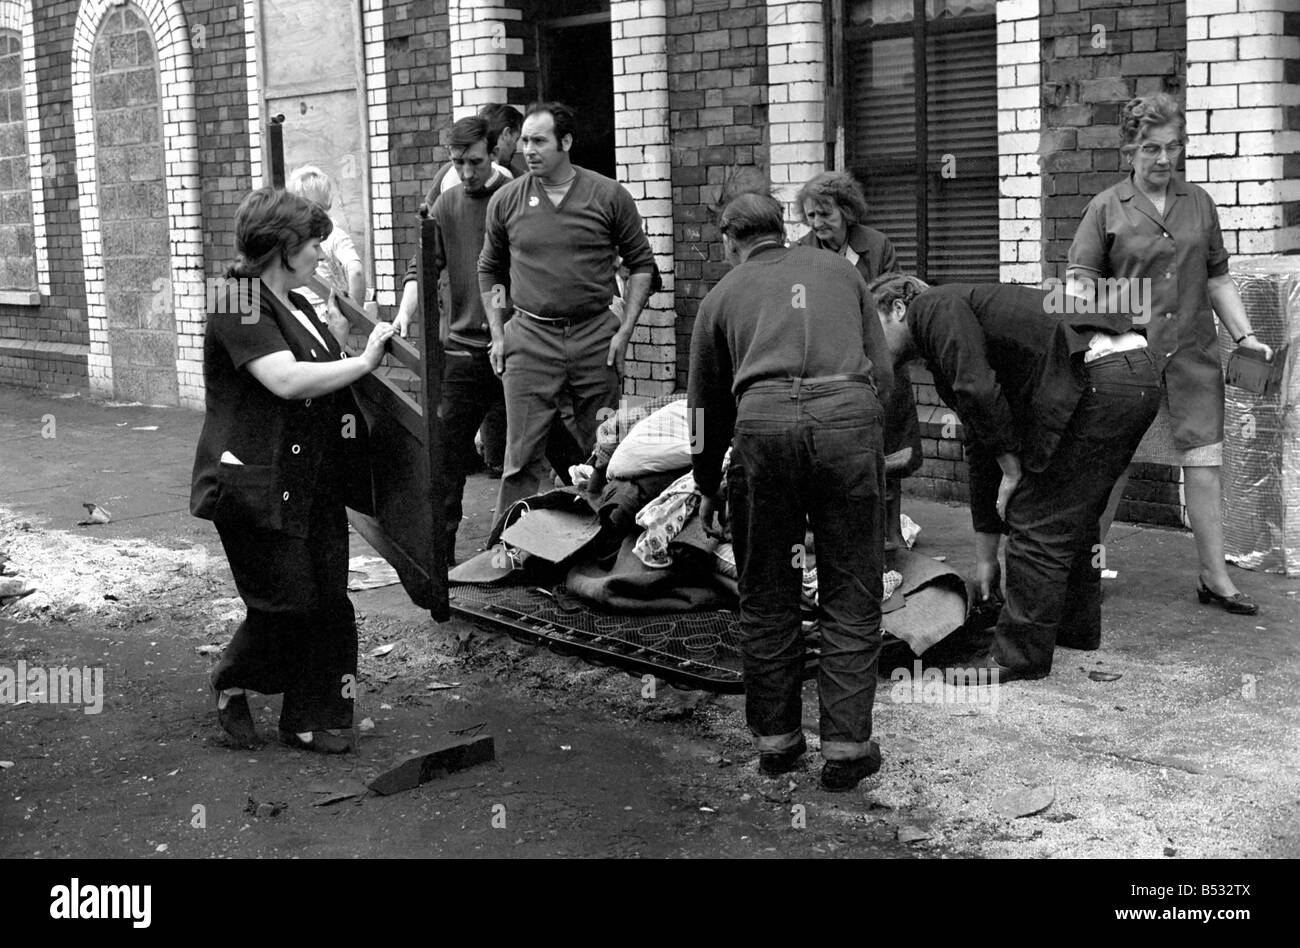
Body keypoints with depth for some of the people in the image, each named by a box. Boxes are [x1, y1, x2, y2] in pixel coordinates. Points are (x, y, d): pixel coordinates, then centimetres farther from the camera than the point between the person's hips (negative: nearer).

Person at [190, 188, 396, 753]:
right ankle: (231, 685, 21)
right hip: (255, 483, -9)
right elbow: (286, 380, -28)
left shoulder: (296, 307, 15)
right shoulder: (239, 305, -14)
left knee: (327, 601, 6)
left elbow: (321, 376, 27)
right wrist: (365, 361, -21)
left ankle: (308, 719, 16)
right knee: (287, 600, -5)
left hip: (311, 481, 9)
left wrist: (375, 347, 12)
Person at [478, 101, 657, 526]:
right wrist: (497, 335, 7)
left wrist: (624, 330, -3)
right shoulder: (506, 200, 4)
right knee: (521, 458, -3)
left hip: (596, 338, 0)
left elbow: (641, 264, 6)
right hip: (530, 339, 0)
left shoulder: (610, 196, -1)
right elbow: (489, 270, 16)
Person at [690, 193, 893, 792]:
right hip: (851, 414, 0)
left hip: (762, 423, 0)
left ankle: (776, 739, 22)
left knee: (766, 597, 14)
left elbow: (706, 405, 30)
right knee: (851, 596, 8)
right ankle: (846, 748, 9)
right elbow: (882, 372, 23)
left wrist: (706, 488, 44)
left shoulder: (722, 296, 25)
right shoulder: (838, 270, 28)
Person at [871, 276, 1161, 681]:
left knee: (1036, 520, -1)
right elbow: (981, 449, 29)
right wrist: (986, 555, 30)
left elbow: (978, 390, -17)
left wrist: (1011, 466, -3)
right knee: (1072, 513, 25)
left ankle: (1021, 654, 8)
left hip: (1099, 381, -10)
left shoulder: (938, 308, 1)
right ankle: (1075, 625, 40)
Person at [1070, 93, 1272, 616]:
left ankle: (1215, 577, 10)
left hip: (1193, 357, 3)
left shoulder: (1199, 203, 11)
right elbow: (1080, 282, -5)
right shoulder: (1106, 208, 0)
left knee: (1204, 462, 3)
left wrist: (1245, 335, 9)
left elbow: (1217, 279, 17)